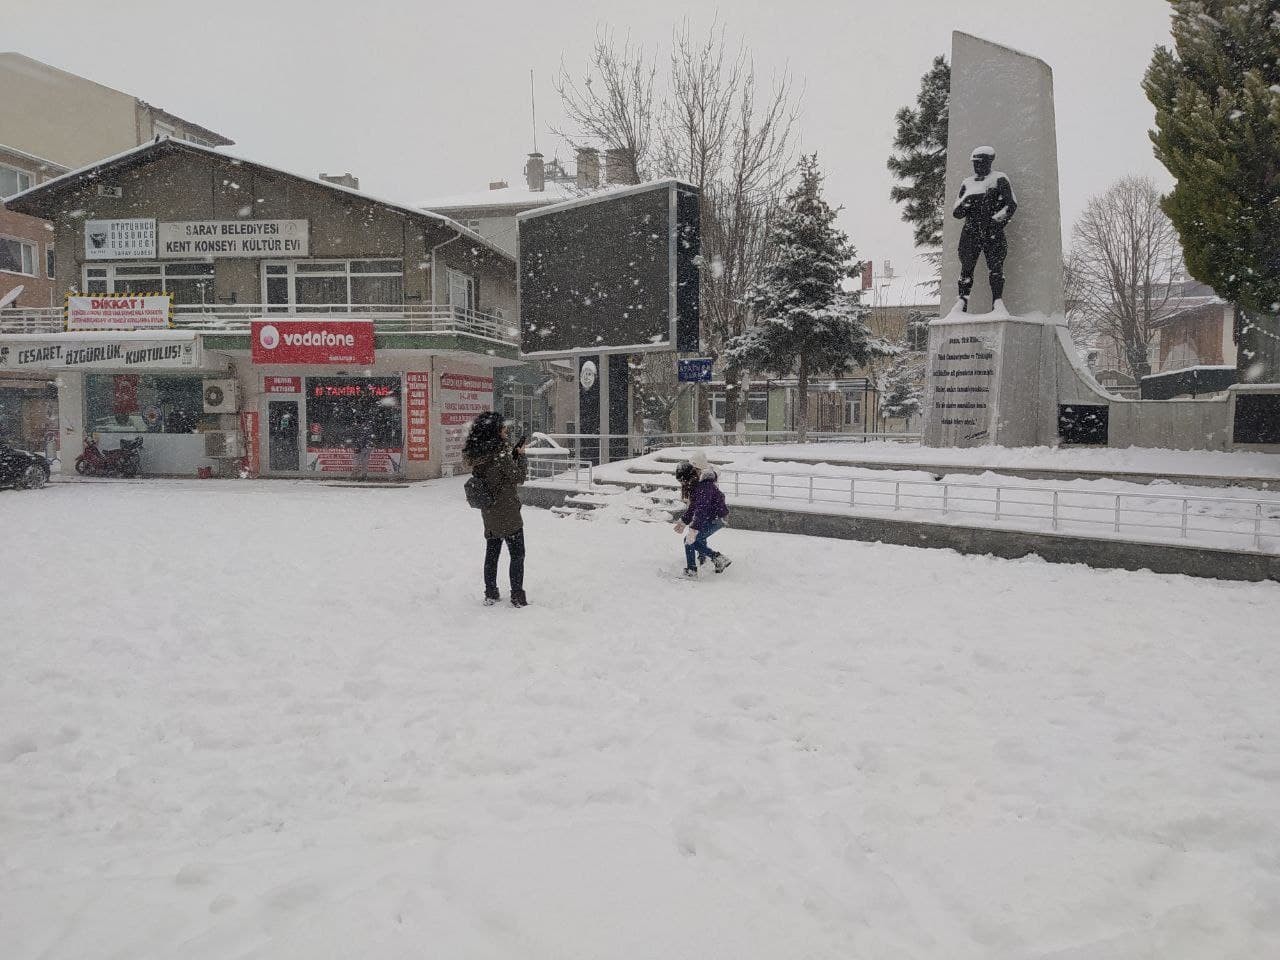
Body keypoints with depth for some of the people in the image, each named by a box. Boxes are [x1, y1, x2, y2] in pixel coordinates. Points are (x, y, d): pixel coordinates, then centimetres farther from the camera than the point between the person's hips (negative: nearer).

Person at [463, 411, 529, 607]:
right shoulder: (500, 453, -21)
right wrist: (521, 454, -5)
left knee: (492, 552, 16)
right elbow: (519, 477, -15)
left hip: (488, 512, 7)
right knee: (517, 554, 3)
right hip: (507, 512, -7)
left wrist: (514, 452, 5)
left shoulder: (478, 455, 2)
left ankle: (490, 595, 23)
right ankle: (518, 597, 4)